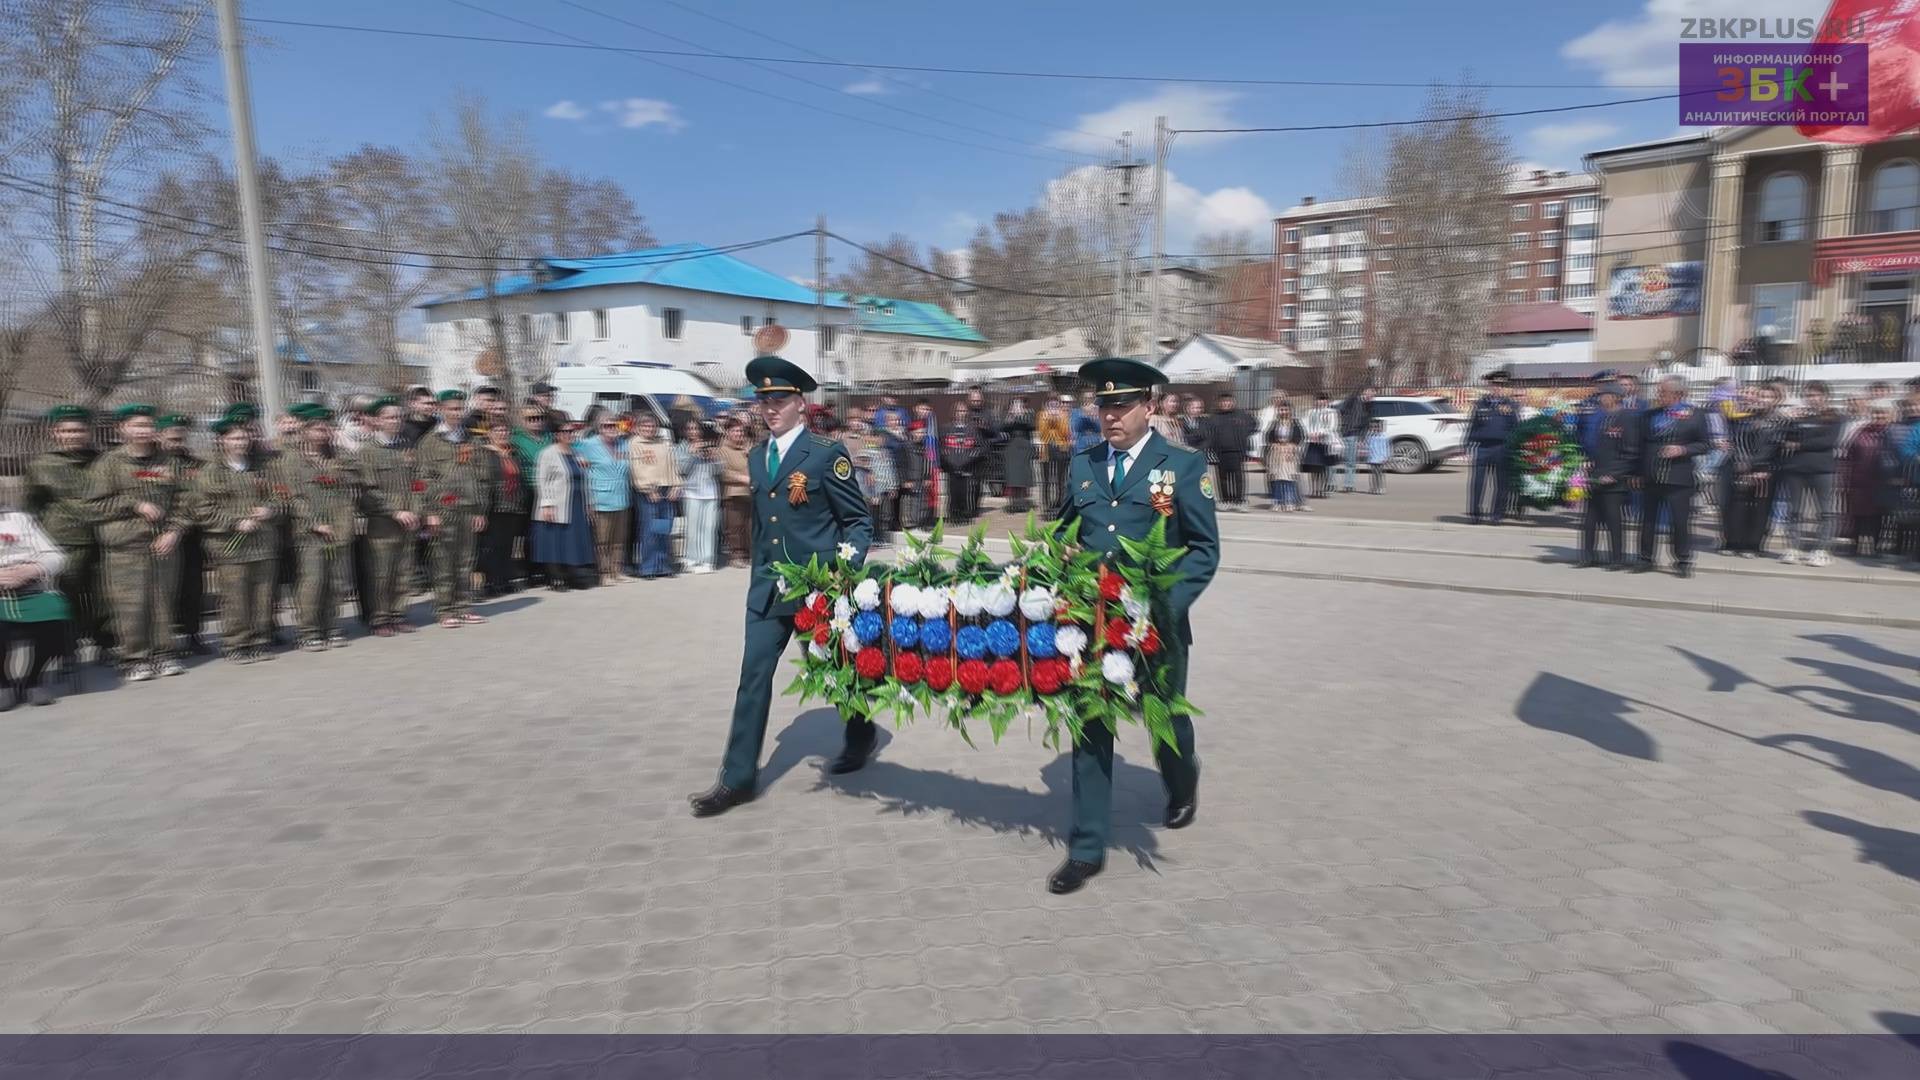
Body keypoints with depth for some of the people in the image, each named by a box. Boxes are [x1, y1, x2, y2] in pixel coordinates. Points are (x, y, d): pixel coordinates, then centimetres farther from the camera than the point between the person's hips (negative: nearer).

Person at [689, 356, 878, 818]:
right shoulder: (757, 458, 10)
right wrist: (759, 575, 18)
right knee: (754, 674, 1)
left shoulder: (827, 453, -10)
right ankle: (738, 778, 7)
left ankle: (859, 736, 39)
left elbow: (859, 521, -7)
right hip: (768, 586, 5)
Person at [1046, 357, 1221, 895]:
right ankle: (1087, 848, 14)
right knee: (1090, 728, 3)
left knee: (1164, 718, 16)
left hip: (1155, 624, -2)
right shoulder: (1082, 465, 7)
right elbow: (1063, 534, 16)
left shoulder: (1184, 465, -4)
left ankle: (1183, 783, 51)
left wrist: (1169, 603, -17)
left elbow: (1205, 548, -5)